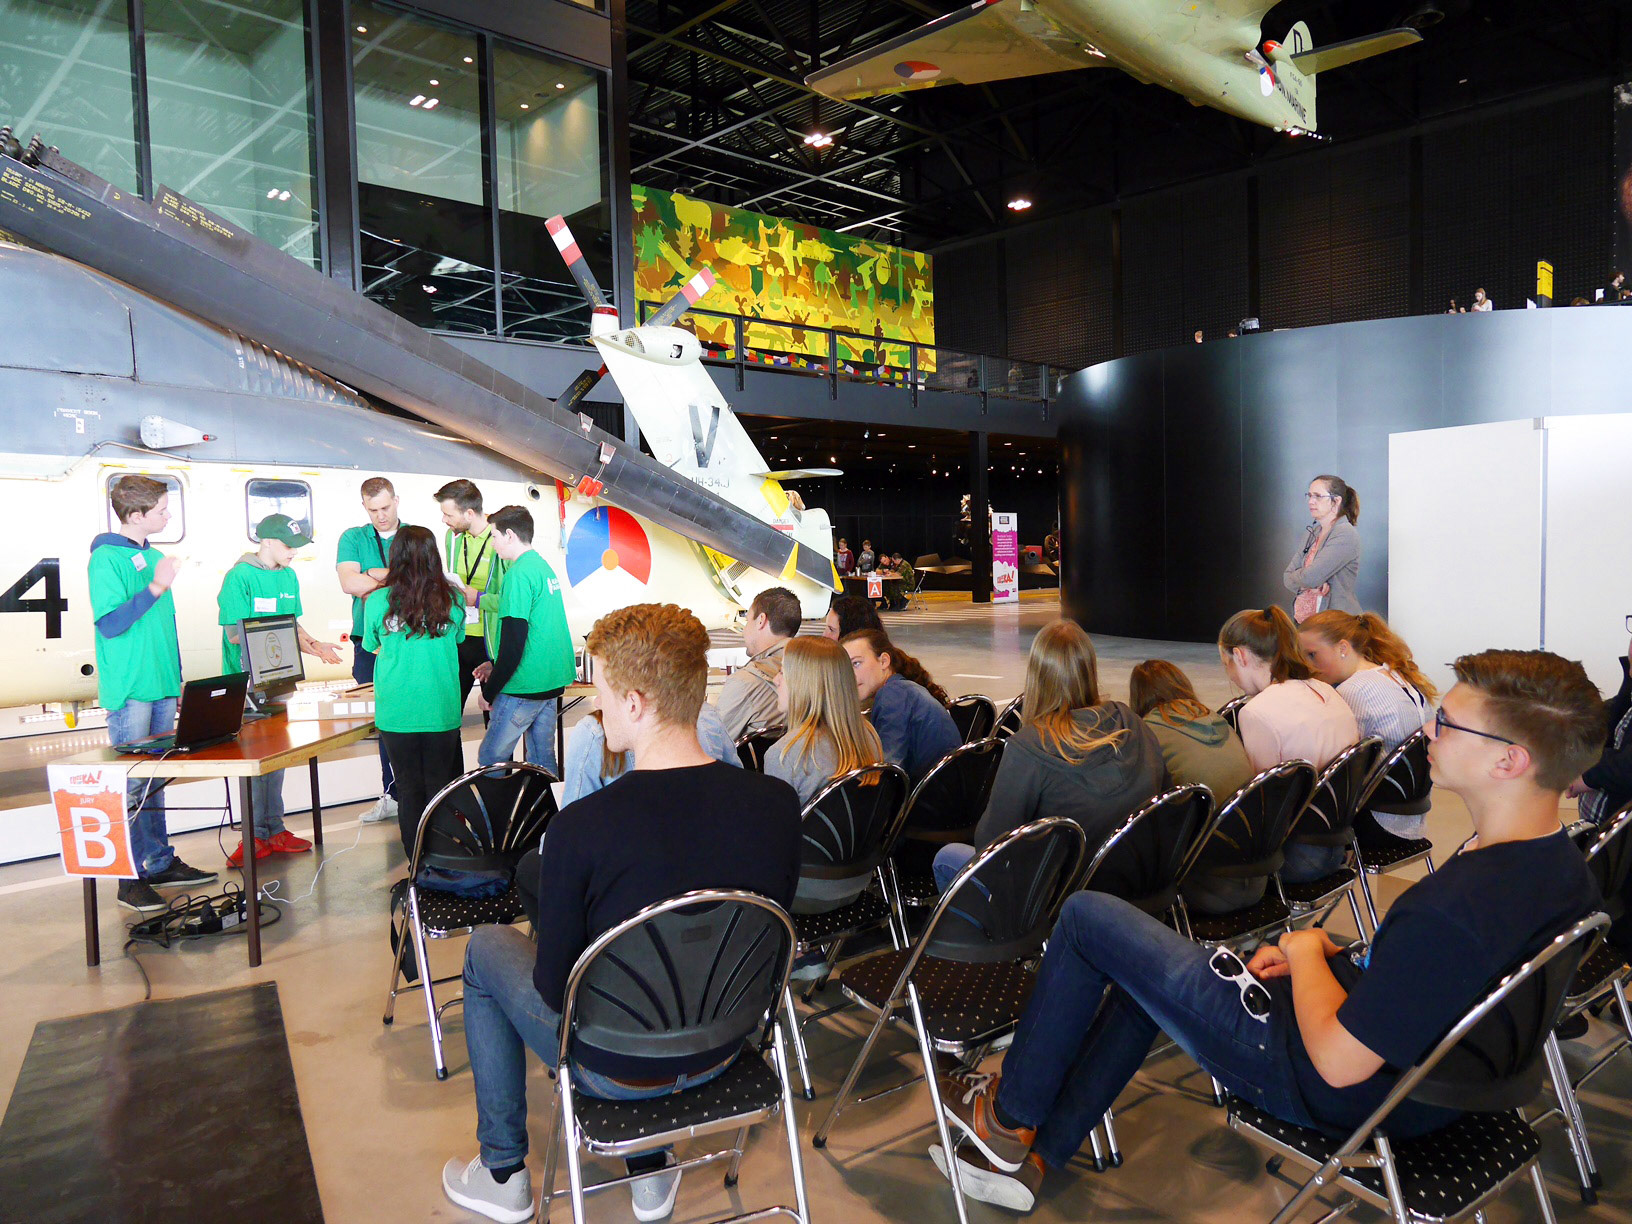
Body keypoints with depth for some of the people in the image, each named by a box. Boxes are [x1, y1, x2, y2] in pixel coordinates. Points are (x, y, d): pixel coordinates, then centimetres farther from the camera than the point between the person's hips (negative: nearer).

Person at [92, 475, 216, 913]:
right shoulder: (106, 558, -10)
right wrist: (155, 588, -24)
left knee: (154, 779, 14)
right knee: (130, 786, -2)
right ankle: (131, 878, 5)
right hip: (129, 690, -8)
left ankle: (160, 863, 23)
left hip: (162, 687, 8)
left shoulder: (154, 556, 13)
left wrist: (177, 674, 20)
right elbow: (109, 623, -18)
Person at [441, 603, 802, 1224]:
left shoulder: (580, 828, -30)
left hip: (614, 1069, -4)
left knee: (486, 947, 21)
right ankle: (651, 1171, 36)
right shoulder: (778, 802, -18)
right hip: (723, 1051, 4)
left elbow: (555, 985, -16)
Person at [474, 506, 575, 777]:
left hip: (524, 688, -9)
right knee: (543, 758, 15)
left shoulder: (519, 574, -16)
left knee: (490, 759, 3)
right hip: (552, 681, 9)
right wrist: (495, 665, 18)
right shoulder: (545, 567, 12)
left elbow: (513, 641, -19)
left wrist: (489, 692, -10)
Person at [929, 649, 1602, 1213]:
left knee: (1086, 916, -2)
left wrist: (1306, 952, -11)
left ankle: (1008, 1114, 19)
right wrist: (1335, 953, 1)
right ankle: (1033, 1154, 26)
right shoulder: (1564, 865, -6)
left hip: (1326, 1090, -9)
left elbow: (1338, 1062, -28)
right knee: (1145, 966, 23)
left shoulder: (1451, 909, -36)